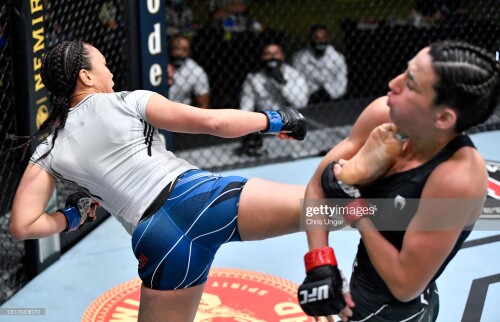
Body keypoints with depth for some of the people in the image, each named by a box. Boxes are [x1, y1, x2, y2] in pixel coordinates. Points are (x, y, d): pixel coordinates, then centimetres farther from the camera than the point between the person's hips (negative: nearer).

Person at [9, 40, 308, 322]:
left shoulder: (49, 152, 14)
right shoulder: (127, 102, 8)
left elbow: (23, 225, 7)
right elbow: (214, 122, 3)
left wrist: (73, 217, 24)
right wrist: (272, 120, 18)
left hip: (159, 242, 3)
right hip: (201, 197, -3)